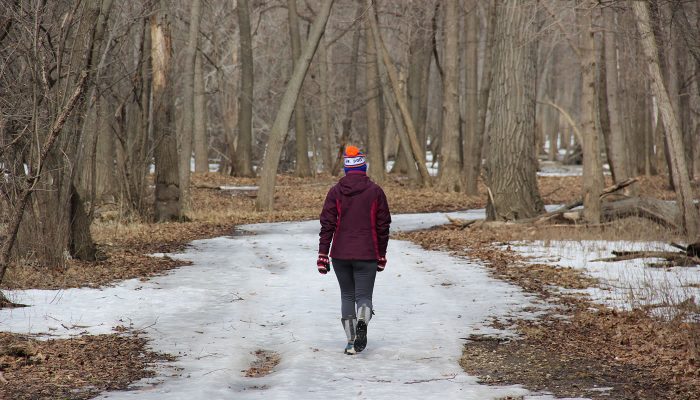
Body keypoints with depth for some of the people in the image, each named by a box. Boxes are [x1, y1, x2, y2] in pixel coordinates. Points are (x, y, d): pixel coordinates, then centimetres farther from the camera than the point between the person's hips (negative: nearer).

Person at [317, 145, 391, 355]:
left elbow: (327, 225, -4)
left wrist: (322, 255, -2)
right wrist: (382, 255, 13)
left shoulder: (336, 191, 0)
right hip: (367, 255, -1)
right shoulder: (375, 191, 0)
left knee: (347, 296, 14)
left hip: (340, 255, 1)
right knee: (363, 296, 4)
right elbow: (383, 226, 3)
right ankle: (362, 321, -30)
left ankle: (351, 342, 9)